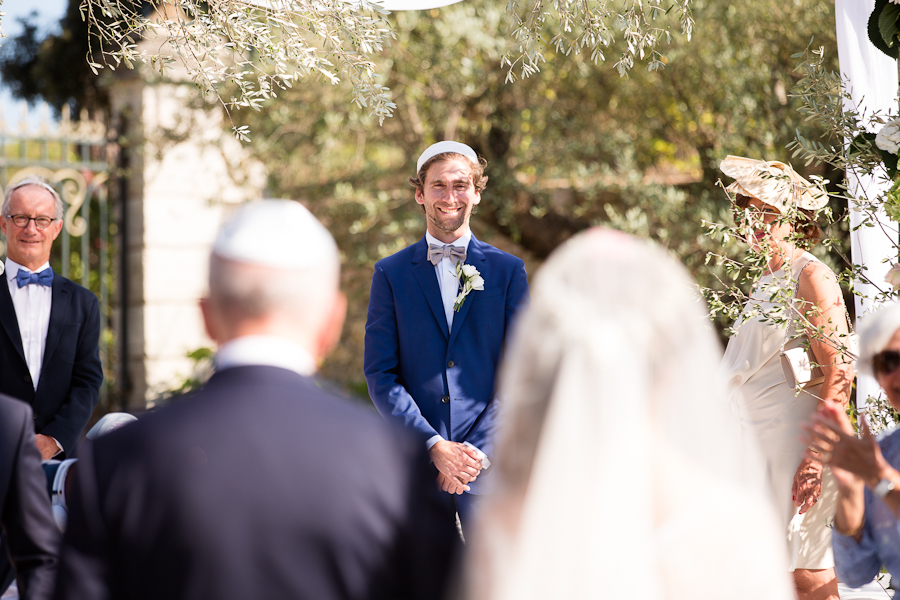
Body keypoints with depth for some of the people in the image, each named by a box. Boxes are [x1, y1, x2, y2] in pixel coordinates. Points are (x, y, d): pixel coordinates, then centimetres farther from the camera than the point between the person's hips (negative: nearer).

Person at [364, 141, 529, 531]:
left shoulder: (507, 271, 7)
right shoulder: (391, 274, 7)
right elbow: (380, 376, 0)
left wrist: (479, 450, -10)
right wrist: (434, 446, -11)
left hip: (489, 462, 0)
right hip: (415, 464, 0)